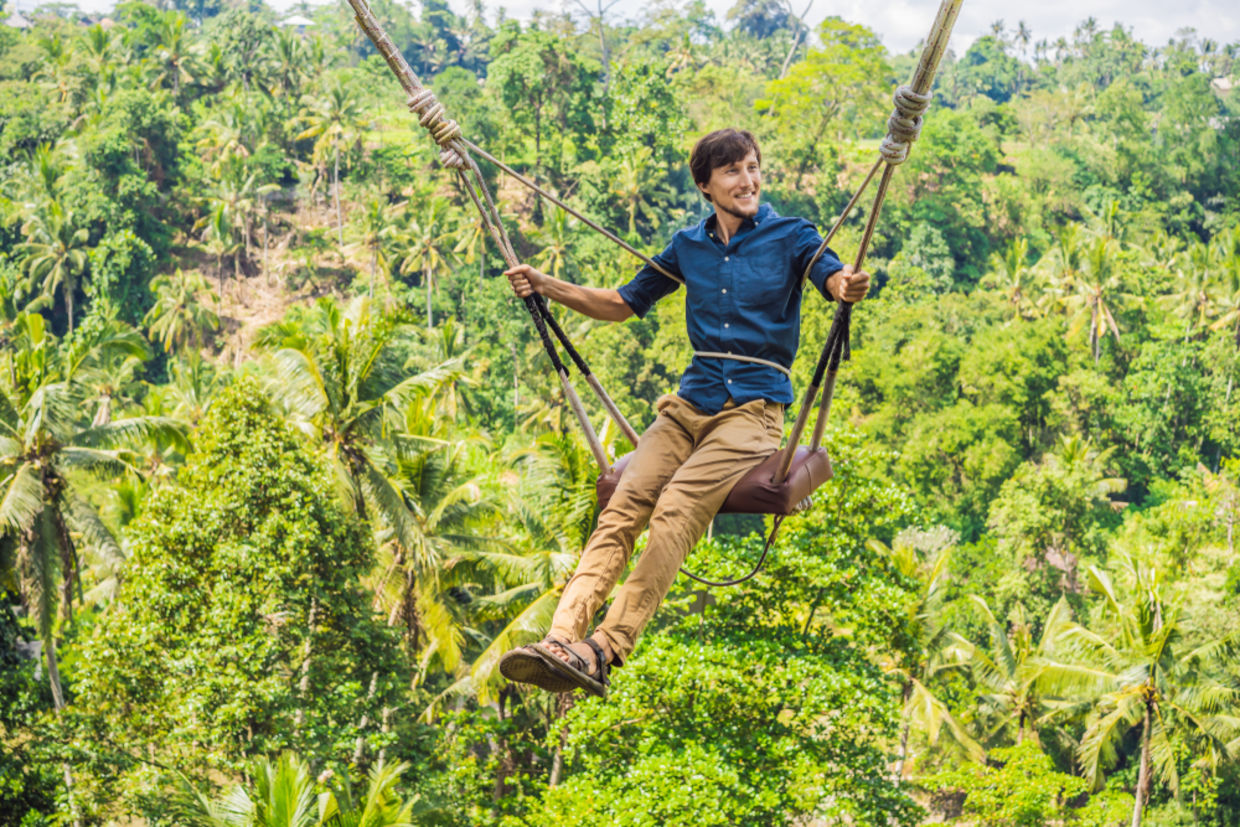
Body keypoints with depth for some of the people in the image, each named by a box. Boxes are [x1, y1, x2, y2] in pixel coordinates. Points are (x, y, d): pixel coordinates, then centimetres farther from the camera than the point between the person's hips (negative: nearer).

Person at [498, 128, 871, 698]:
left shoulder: (790, 237, 5)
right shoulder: (689, 246, 17)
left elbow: (832, 276, -15)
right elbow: (624, 304, 26)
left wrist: (847, 287, -41)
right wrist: (545, 286, 14)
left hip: (753, 408, -4)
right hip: (691, 404, 4)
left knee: (675, 512, -27)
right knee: (622, 507, -20)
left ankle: (603, 650, -38)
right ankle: (561, 637, -35)